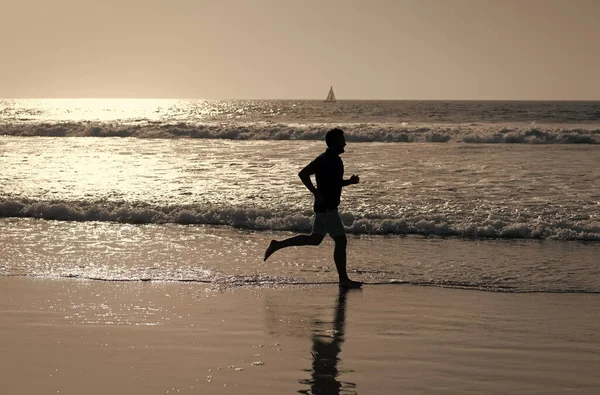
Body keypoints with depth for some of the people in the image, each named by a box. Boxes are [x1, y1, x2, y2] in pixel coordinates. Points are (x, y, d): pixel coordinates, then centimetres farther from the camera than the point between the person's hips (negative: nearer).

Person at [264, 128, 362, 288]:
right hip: (326, 207, -10)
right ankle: (343, 279, 1)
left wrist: (350, 181, 8)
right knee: (341, 241, -6)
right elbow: (303, 174, -21)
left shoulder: (335, 160, 13)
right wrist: (316, 193, -23)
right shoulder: (324, 160, -16)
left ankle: (277, 245, 21)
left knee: (314, 239, 17)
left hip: (327, 207, 10)